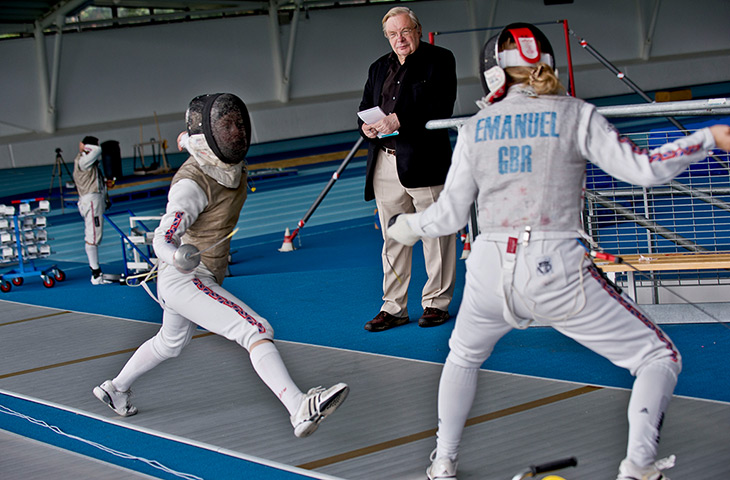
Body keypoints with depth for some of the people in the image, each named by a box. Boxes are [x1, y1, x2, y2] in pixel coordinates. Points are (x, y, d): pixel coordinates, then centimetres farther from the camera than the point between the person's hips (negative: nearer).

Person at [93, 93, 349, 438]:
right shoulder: (193, 183, -26)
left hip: (204, 276, 10)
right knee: (257, 332, -25)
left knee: (171, 343, 32)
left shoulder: (232, 167, -2)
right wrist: (178, 257, -52)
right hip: (184, 278, -10)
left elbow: (185, 140, 19)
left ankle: (115, 389, 53)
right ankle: (300, 410, -38)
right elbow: (162, 240, -33)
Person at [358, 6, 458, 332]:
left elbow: (441, 107, -12)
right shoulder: (379, 68, 20)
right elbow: (365, 106, 20)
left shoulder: (439, 60, 1)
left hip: (425, 161, -5)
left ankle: (437, 302, 13)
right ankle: (394, 307, 16)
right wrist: (366, 125, -4)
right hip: (385, 165, 6)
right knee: (392, 238, 9)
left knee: (435, 233, 1)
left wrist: (400, 120, -22)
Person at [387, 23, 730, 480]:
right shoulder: (574, 114, 1)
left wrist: (409, 226, 29)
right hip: (556, 269, -3)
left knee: (463, 357, 35)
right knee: (660, 358, 8)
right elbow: (642, 169, -8)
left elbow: (450, 214, 9)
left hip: (490, 269, 4)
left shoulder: (475, 128, 9)